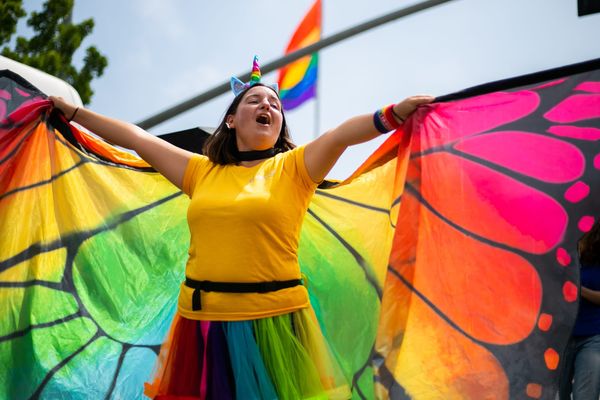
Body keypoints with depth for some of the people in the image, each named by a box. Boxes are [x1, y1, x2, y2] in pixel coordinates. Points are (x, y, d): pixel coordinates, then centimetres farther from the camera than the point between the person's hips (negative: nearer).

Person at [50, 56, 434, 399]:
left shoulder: (293, 168, 3)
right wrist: (73, 112, 22)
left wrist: (396, 112, -28)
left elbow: (343, 133, -12)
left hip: (272, 320, -3)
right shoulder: (201, 171, 12)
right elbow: (136, 137, 16)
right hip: (202, 320, 3)